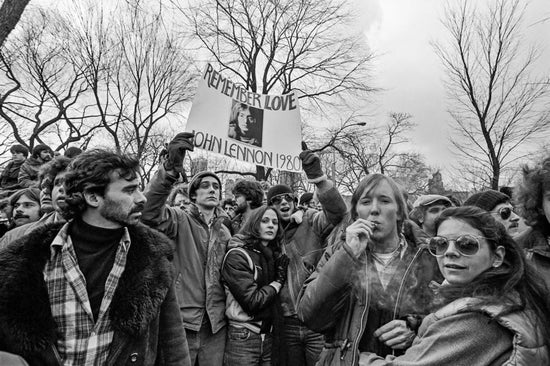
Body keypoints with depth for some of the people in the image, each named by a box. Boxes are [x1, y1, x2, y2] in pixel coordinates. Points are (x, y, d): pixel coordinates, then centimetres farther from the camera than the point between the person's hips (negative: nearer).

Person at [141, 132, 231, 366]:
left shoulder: (224, 232, 11)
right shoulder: (181, 220, -7)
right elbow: (150, 213, -28)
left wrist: (229, 309, 9)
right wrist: (171, 168, -40)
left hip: (216, 322, 5)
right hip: (183, 319, -5)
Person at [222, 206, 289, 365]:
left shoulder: (275, 255, 6)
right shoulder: (237, 255, -14)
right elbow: (252, 302, -20)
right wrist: (278, 282, -10)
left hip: (269, 335, 6)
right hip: (243, 338, -6)